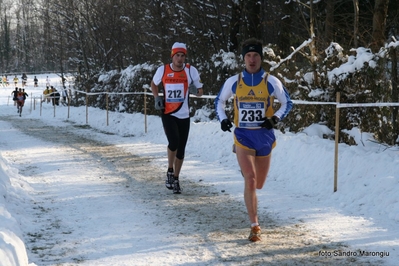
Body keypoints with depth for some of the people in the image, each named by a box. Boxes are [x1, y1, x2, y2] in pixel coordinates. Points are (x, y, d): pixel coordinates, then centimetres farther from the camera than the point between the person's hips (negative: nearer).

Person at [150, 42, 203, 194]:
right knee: (174, 142, -21)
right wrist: (157, 98, 0)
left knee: (181, 149, 7)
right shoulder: (163, 70, -2)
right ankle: (170, 171, 4)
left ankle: (175, 178, 25)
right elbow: (154, 84, 17)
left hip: (184, 115, 2)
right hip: (168, 114, -2)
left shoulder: (191, 70, -3)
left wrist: (195, 90, -20)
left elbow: (200, 93, 3)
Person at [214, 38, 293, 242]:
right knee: (250, 180, -16)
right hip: (243, 136, -1)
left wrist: (275, 118, -10)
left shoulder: (271, 82, -3)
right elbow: (219, 101, 15)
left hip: (264, 136, 1)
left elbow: (287, 103, 7)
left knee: (258, 184, 11)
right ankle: (254, 226, -11)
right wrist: (222, 119, -1)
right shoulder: (233, 82, 0)